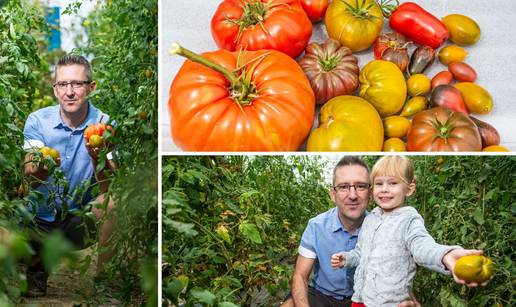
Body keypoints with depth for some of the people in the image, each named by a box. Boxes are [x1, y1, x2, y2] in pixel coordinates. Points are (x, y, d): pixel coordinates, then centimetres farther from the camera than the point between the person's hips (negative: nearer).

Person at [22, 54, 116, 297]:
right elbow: (29, 179, -15)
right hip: (39, 218, 1)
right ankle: (39, 261, 13)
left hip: (80, 220, -1)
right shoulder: (38, 120, -7)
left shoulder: (104, 125, -10)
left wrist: (97, 158, -40)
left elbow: (109, 189, -18)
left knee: (113, 202, -30)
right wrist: (41, 168, -40)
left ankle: (103, 277, -11)